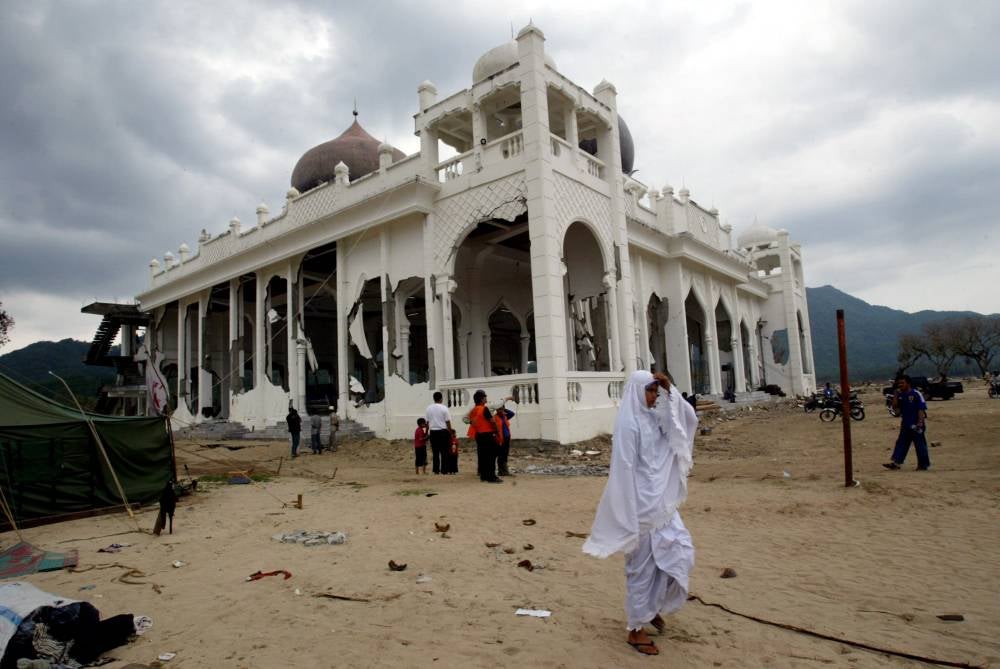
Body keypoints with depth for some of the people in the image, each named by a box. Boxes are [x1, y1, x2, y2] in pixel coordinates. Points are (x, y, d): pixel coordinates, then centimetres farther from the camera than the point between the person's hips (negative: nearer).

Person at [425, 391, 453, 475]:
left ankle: (436, 470, 9)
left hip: (433, 432, 4)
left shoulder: (429, 408, 4)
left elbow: (427, 422, 9)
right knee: (444, 452, 1)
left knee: (435, 452, 8)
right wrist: (450, 433, 1)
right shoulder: (444, 408, -7)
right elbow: (448, 422, -6)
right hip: (443, 431, -4)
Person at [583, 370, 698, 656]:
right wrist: (632, 513, -20)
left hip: (662, 503, 8)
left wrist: (670, 390, -3)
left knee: (681, 551, 11)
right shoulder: (628, 422, -17)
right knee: (642, 565, 3)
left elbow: (690, 418, 8)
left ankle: (651, 606, 31)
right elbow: (625, 468, -20)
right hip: (641, 504, -8)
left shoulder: (653, 417, 7)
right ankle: (636, 629, 20)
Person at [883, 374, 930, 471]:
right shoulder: (900, 395, 9)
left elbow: (921, 409, -13)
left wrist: (920, 423, -18)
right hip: (905, 424, 7)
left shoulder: (916, 394, -10)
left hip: (916, 425, -7)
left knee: (920, 445, 2)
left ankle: (924, 464, 11)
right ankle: (895, 462, 1)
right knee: (901, 443, 3)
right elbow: (895, 407, 8)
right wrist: (895, 395, -2)